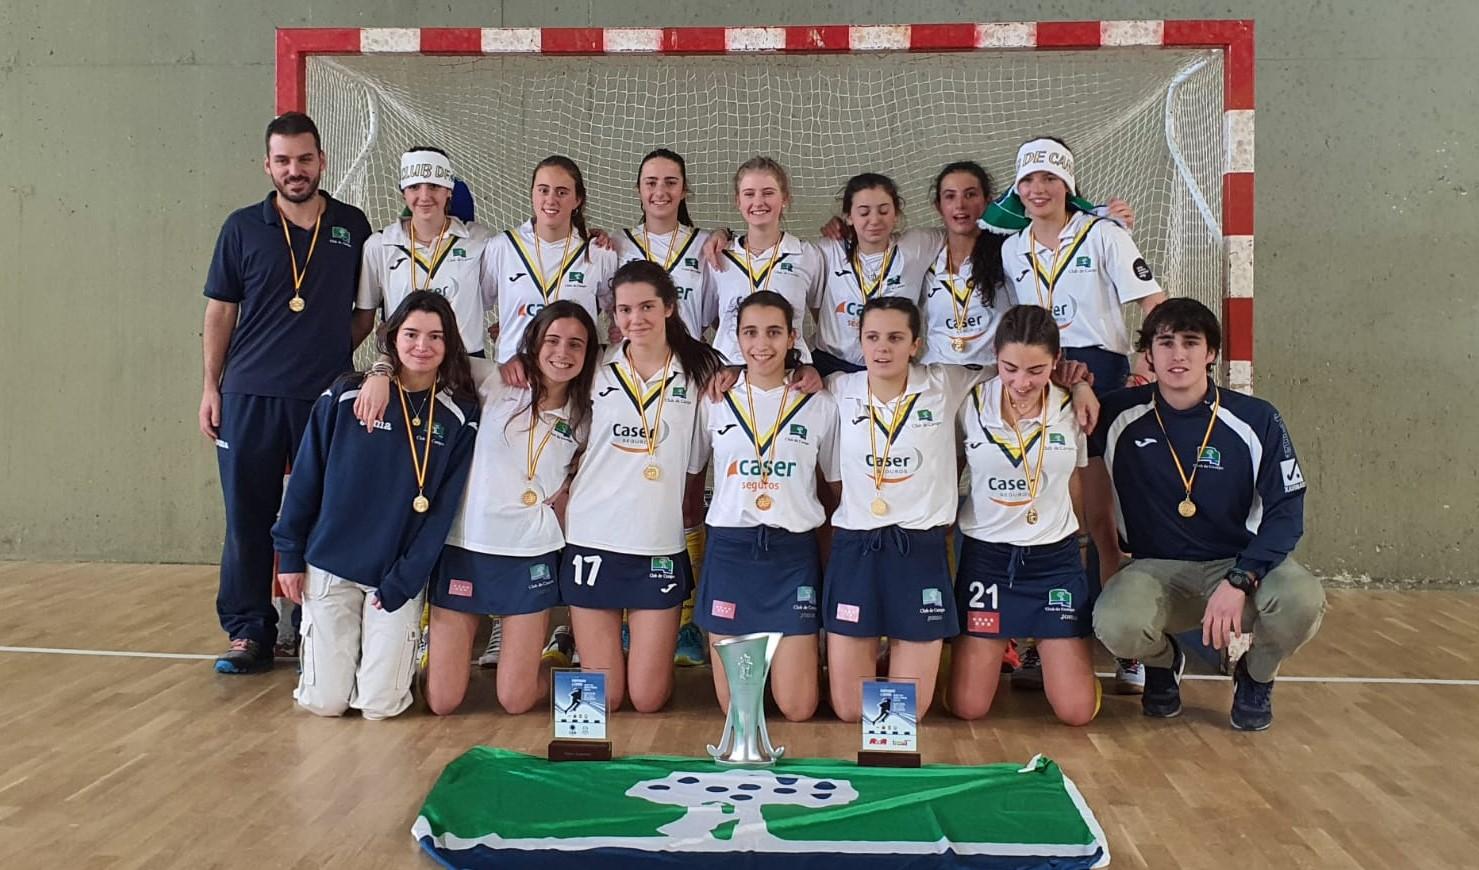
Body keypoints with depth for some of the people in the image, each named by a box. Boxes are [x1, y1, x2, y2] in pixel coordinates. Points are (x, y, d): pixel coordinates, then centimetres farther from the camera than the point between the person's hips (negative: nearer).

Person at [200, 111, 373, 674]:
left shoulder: (352, 227, 6)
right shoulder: (243, 227, 5)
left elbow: (370, 308, 13)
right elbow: (219, 312, 8)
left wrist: (336, 349, -3)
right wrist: (210, 387, 2)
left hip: (328, 395, 0)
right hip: (249, 395, 0)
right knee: (248, 516, 3)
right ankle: (249, 632, 14)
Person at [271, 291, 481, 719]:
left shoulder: (459, 417, -5)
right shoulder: (343, 397, -5)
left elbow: (442, 510, -6)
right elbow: (305, 478, 2)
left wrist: (402, 582, -10)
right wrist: (290, 555, 1)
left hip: (402, 576, 0)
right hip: (331, 565, 0)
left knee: (379, 705, -3)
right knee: (325, 702, 2)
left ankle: (395, 654, 29)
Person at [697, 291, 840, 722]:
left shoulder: (820, 407, 2)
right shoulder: (716, 403, 4)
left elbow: (837, 484, 9)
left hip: (793, 551, 0)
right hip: (730, 548, 1)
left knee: (797, 708, -3)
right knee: (734, 707, 3)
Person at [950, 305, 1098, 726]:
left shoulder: (1074, 411, -6)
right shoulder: (970, 406, -8)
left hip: (1055, 559, 0)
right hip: (986, 557, 0)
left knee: (1077, 711, -2)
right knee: (966, 707, 0)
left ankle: (1047, 651, 30)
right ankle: (999, 650, 32)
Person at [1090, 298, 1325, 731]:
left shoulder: (1256, 420, -6)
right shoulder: (1120, 415, -4)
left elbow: (1287, 513, -7)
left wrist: (1239, 581, -21)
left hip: (1241, 565, 1)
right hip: (1157, 570, 0)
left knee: (1303, 599, -31)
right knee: (1116, 624, -32)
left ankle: (1257, 677, 7)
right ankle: (1163, 661, 10)